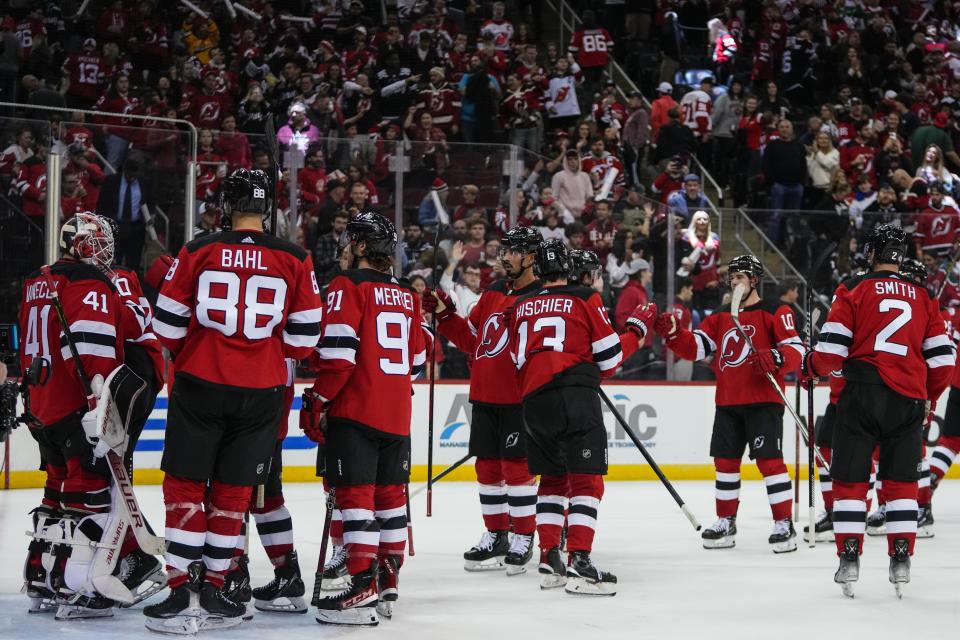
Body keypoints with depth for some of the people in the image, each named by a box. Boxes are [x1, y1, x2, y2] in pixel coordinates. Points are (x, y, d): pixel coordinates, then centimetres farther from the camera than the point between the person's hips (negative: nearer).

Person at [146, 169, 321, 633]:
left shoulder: (198, 252, -4)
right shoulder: (295, 260, -1)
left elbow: (167, 322, 0)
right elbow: (304, 335, 1)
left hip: (200, 385, -1)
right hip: (261, 391, 2)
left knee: (185, 486, 5)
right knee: (232, 492, 12)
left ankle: (183, 591, 0)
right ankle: (213, 589, 15)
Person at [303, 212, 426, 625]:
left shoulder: (348, 287, -8)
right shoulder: (407, 296, 14)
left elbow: (337, 354, -16)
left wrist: (317, 403, -8)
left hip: (356, 412, -7)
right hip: (397, 416, 7)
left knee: (356, 497, -7)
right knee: (389, 497, 13)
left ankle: (362, 591, -12)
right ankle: (387, 587, 19)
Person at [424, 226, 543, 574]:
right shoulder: (493, 293, 14)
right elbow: (470, 338, 18)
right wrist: (445, 314, 6)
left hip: (518, 398, -7)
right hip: (484, 395, 7)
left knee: (515, 466, -4)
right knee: (487, 466, 11)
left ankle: (523, 539, 6)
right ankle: (496, 536, 22)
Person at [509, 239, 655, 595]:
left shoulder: (521, 307, 17)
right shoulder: (585, 299, 4)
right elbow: (609, 359, 2)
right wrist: (637, 328, 17)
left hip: (533, 402, 5)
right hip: (575, 397, -5)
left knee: (552, 478, 17)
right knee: (586, 480, -4)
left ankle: (549, 560, 13)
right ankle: (578, 562, -16)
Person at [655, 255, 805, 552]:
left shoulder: (775, 312, -2)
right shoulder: (720, 316, 16)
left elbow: (796, 349, -10)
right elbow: (695, 347, 9)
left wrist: (775, 359, -30)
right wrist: (673, 333, -8)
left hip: (763, 401, -6)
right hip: (727, 403, 6)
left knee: (769, 459, -10)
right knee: (725, 460, 9)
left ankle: (784, 525, -5)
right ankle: (726, 522, 21)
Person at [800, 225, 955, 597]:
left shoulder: (854, 290, -1)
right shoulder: (923, 298, 10)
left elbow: (832, 349, -6)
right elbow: (942, 358, 10)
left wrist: (809, 367, 15)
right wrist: (928, 395, 26)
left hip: (863, 395, -3)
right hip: (908, 400, 3)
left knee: (850, 478, 4)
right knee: (901, 479, 12)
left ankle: (849, 558, 0)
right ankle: (901, 559, 8)